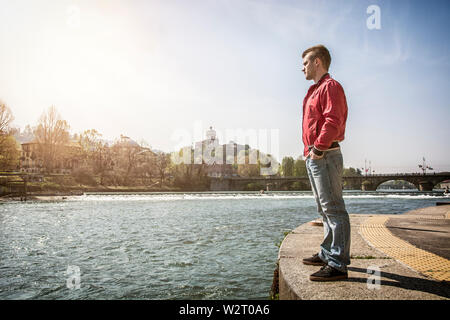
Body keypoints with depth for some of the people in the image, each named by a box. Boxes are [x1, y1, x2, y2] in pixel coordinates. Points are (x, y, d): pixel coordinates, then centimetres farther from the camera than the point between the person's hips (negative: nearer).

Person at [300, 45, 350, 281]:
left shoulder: (330, 86, -6)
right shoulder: (315, 91, 24)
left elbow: (333, 120, -20)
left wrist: (319, 148, -22)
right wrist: (311, 152, 15)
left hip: (325, 156, -10)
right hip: (314, 158, 11)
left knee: (333, 209, -9)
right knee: (325, 210, 14)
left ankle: (338, 264, -5)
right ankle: (327, 254, 25)